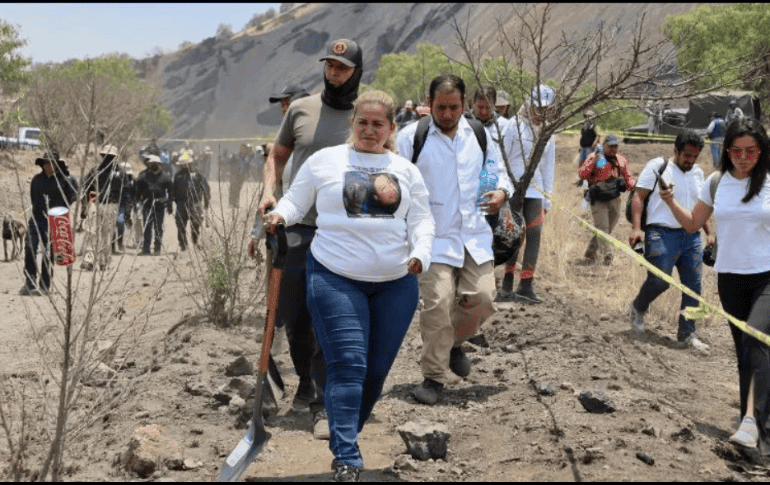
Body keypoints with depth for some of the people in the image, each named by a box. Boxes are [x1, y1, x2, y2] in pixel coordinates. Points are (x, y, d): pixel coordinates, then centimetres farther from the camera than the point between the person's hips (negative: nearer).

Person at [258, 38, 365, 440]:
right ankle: (307, 383, 33)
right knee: (293, 318, 10)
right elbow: (277, 156, 18)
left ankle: (324, 405, 1)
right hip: (295, 227, 3)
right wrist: (269, 192, 0)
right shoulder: (300, 109, 8)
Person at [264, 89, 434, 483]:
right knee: (348, 365, -12)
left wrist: (421, 252, -10)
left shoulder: (406, 170, 12)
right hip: (336, 278, -3)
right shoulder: (324, 160, 6)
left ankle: (345, 437, 27)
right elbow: (296, 201, 9)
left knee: (378, 368, 8)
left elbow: (421, 219, 8)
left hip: (396, 283, 4)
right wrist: (279, 215, -13)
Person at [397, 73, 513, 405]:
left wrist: (501, 192, -1)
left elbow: (497, 171, 22)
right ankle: (434, 376, 2)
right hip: (433, 236, -4)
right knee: (437, 303, -13)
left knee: (481, 298, -3)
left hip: (475, 235, 4)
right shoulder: (411, 136, -2)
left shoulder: (479, 135, 11)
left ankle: (454, 343, 29)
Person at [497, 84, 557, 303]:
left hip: (535, 190, 5)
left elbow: (548, 166, 16)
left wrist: (547, 199, 13)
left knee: (534, 235, 0)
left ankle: (525, 286, 6)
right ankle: (507, 285, 5)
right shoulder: (515, 125, -4)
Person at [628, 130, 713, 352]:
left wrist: (709, 233, 21)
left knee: (693, 286, 2)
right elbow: (638, 196, -6)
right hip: (662, 234, -6)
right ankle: (637, 309, 19)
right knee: (659, 281, -11)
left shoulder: (698, 173, 16)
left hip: (691, 236, 6)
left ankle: (687, 333, 12)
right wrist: (636, 228, -17)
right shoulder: (657, 166, -2)